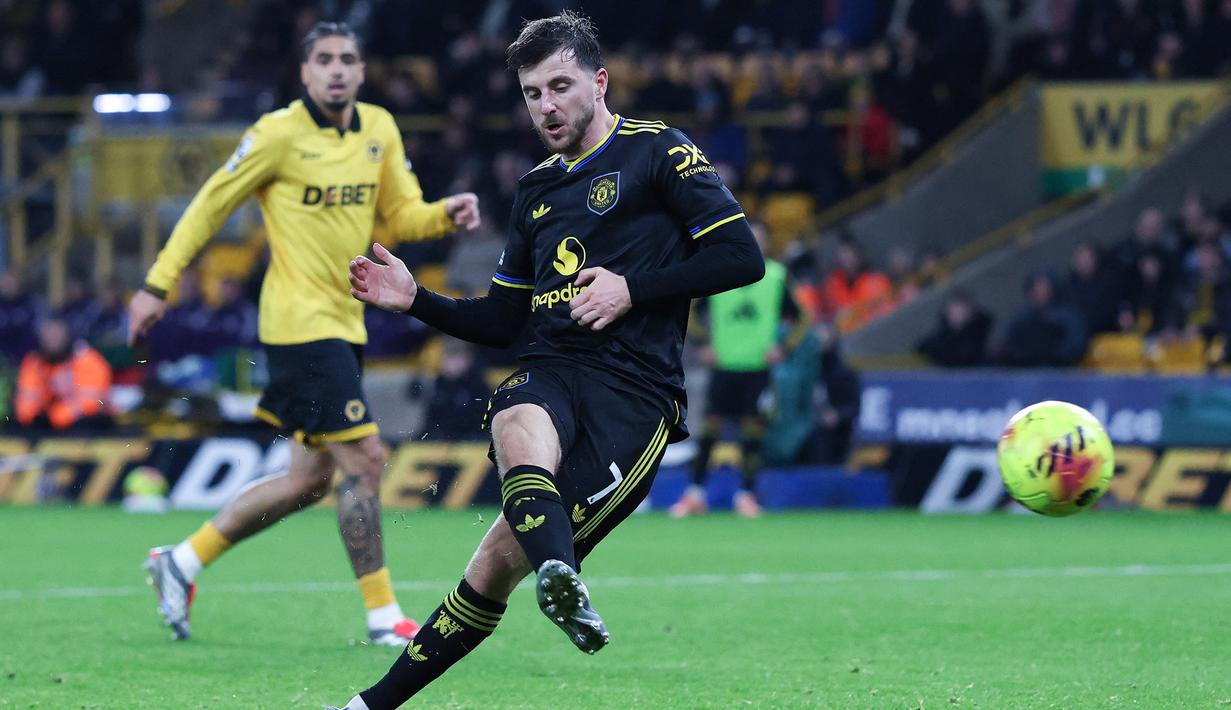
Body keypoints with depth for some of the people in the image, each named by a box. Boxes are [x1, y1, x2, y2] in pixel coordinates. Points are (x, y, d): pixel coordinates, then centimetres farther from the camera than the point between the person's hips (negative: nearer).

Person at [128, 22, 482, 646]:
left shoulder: (380, 130, 8)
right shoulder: (279, 134, -10)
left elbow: (400, 216, 15)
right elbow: (211, 204, -3)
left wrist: (447, 215, -7)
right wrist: (157, 285, -4)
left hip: (344, 322, 8)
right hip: (301, 321, -8)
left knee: (308, 480, 12)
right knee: (364, 458, -13)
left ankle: (183, 560, 25)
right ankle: (383, 617, -6)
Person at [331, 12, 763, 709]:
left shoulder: (657, 151, 4)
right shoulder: (538, 188, 24)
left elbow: (742, 256, -5)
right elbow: (503, 320, 30)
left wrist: (633, 289, -11)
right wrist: (418, 299, 15)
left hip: (635, 389, -4)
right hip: (549, 370, 4)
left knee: (501, 561, -18)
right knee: (520, 438, -36)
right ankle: (563, 581, -60)